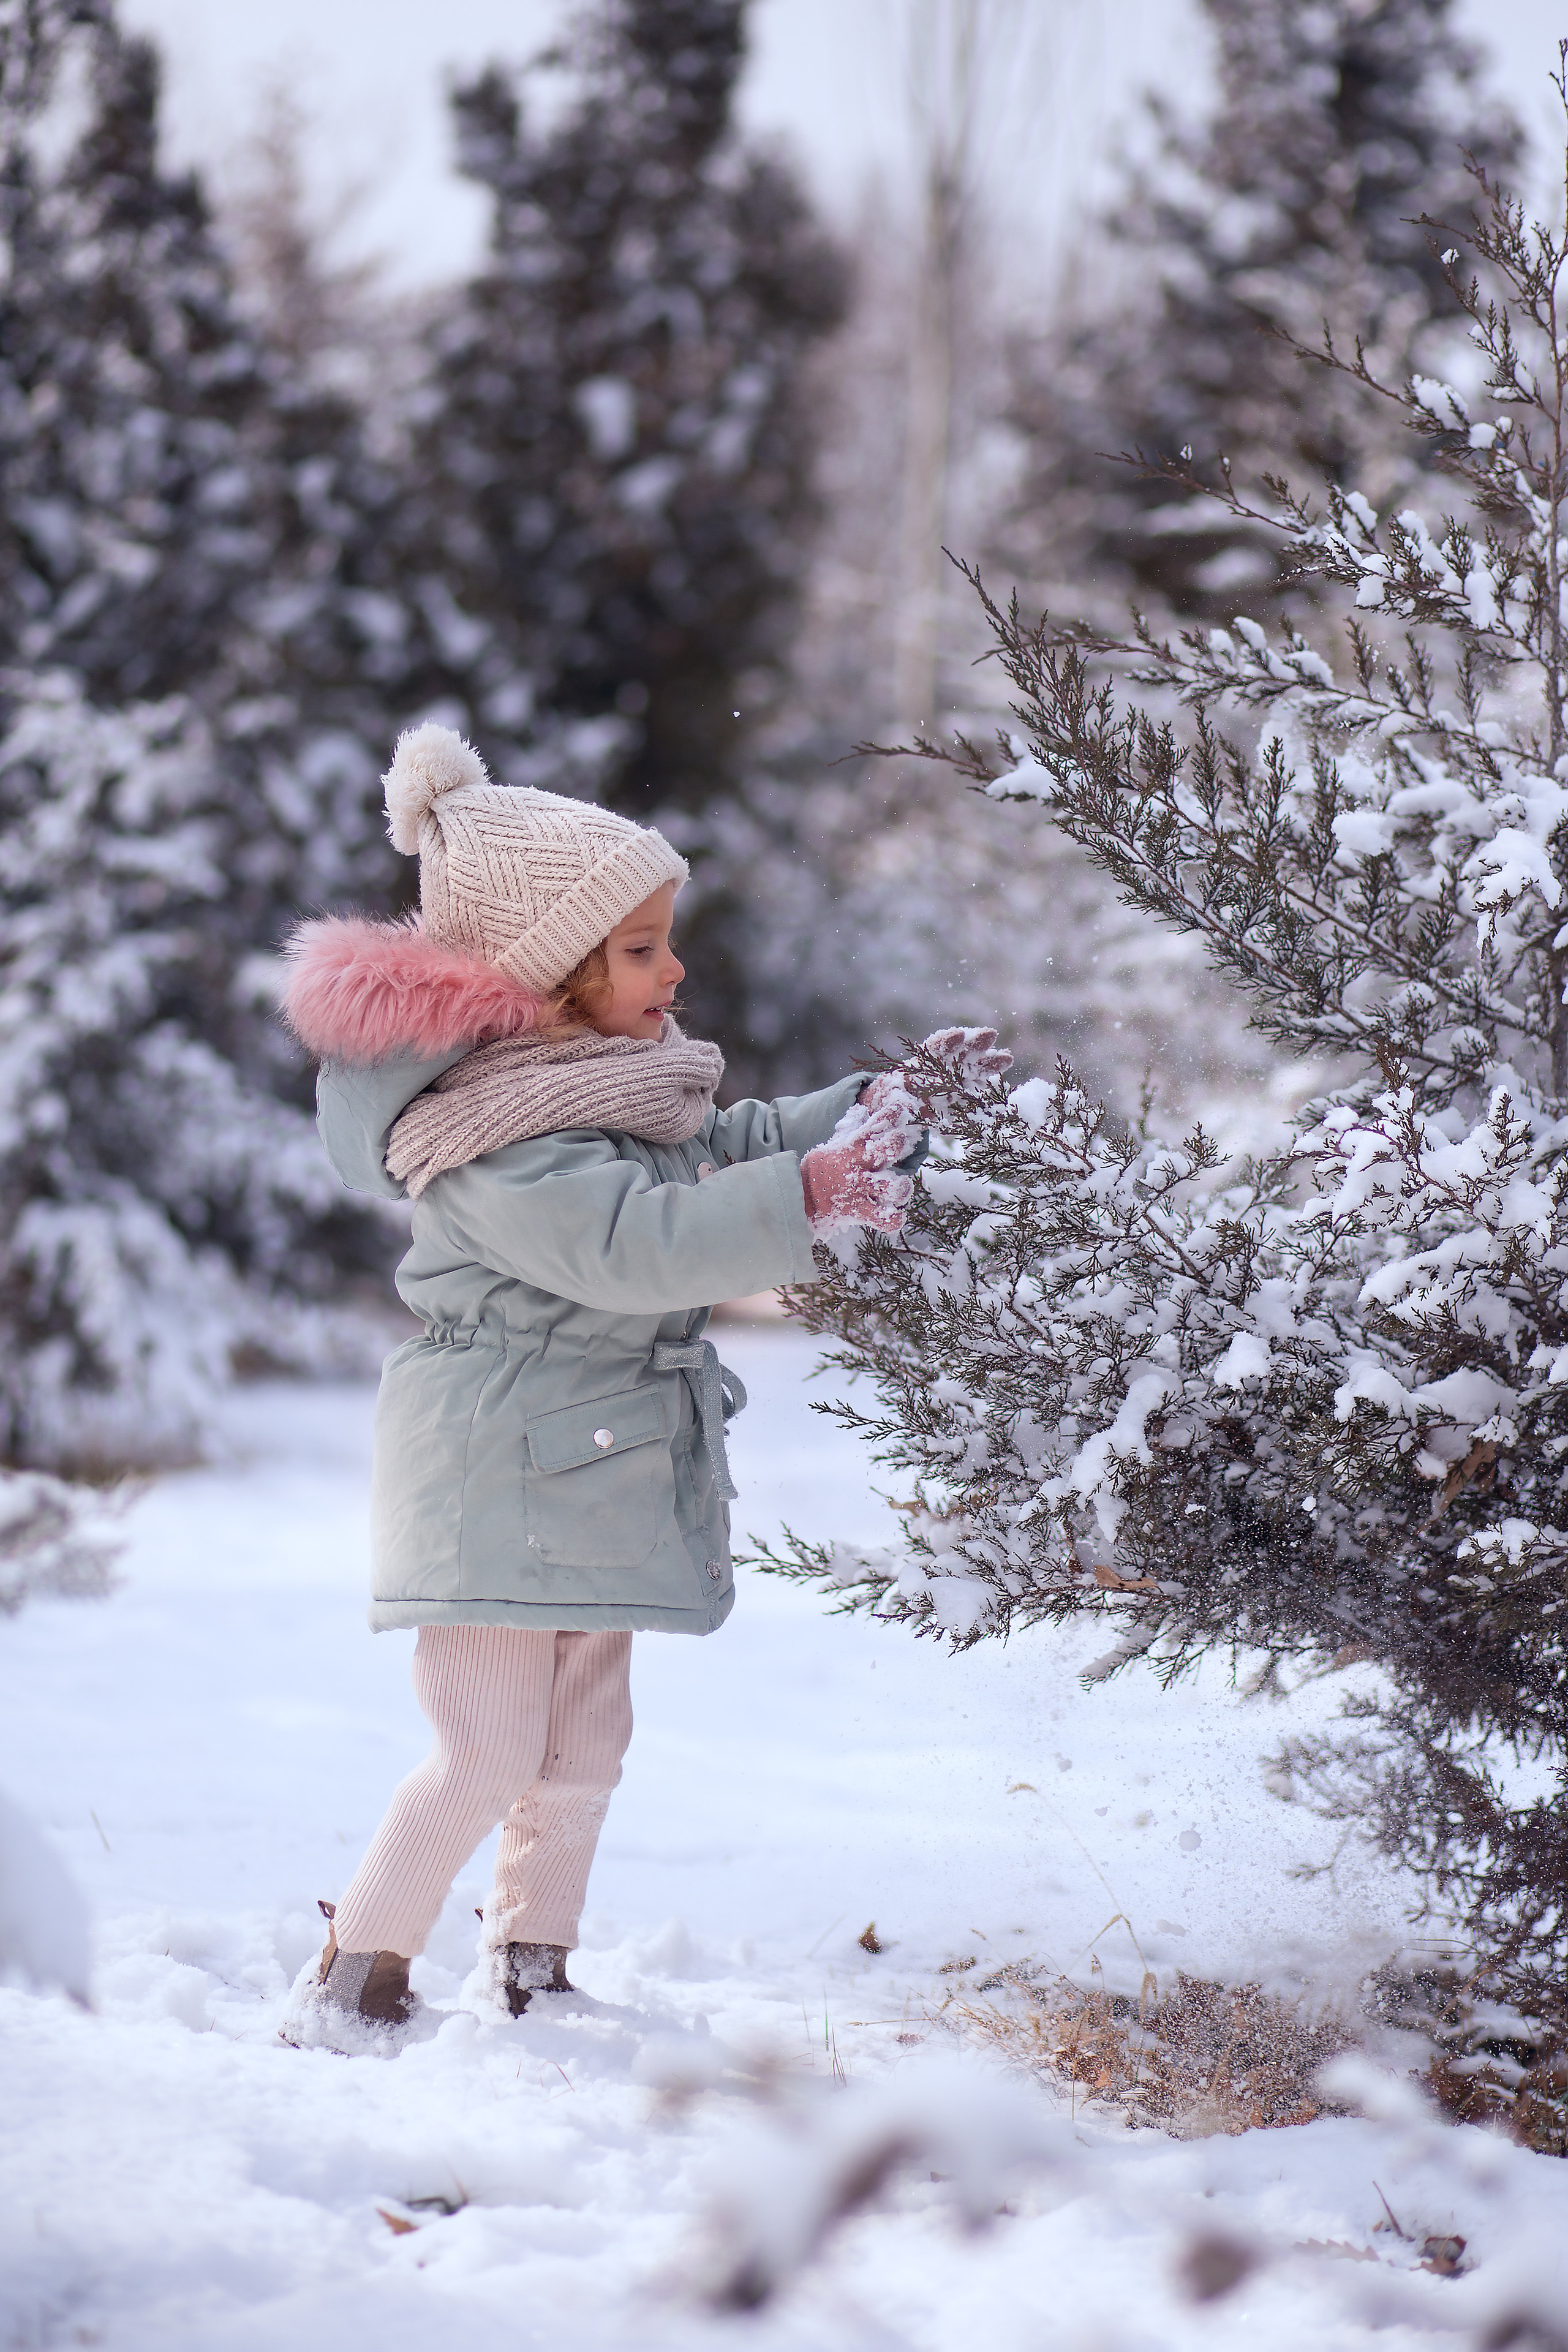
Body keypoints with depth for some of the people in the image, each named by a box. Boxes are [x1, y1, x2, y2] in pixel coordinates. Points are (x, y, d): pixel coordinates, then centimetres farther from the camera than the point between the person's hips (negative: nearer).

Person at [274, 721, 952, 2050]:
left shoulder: (607, 1073, 9)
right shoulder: (490, 1132, -23)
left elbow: (724, 1150, 21)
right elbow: (628, 1243, -34)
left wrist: (877, 1111, 9)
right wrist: (808, 1196, -33)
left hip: (594, 1473, 10)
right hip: (497, 1481, -10)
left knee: (584, 1742, 15)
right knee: (488, 1749, -10)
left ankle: (533, 1969, 27)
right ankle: (353, 1986, 0)